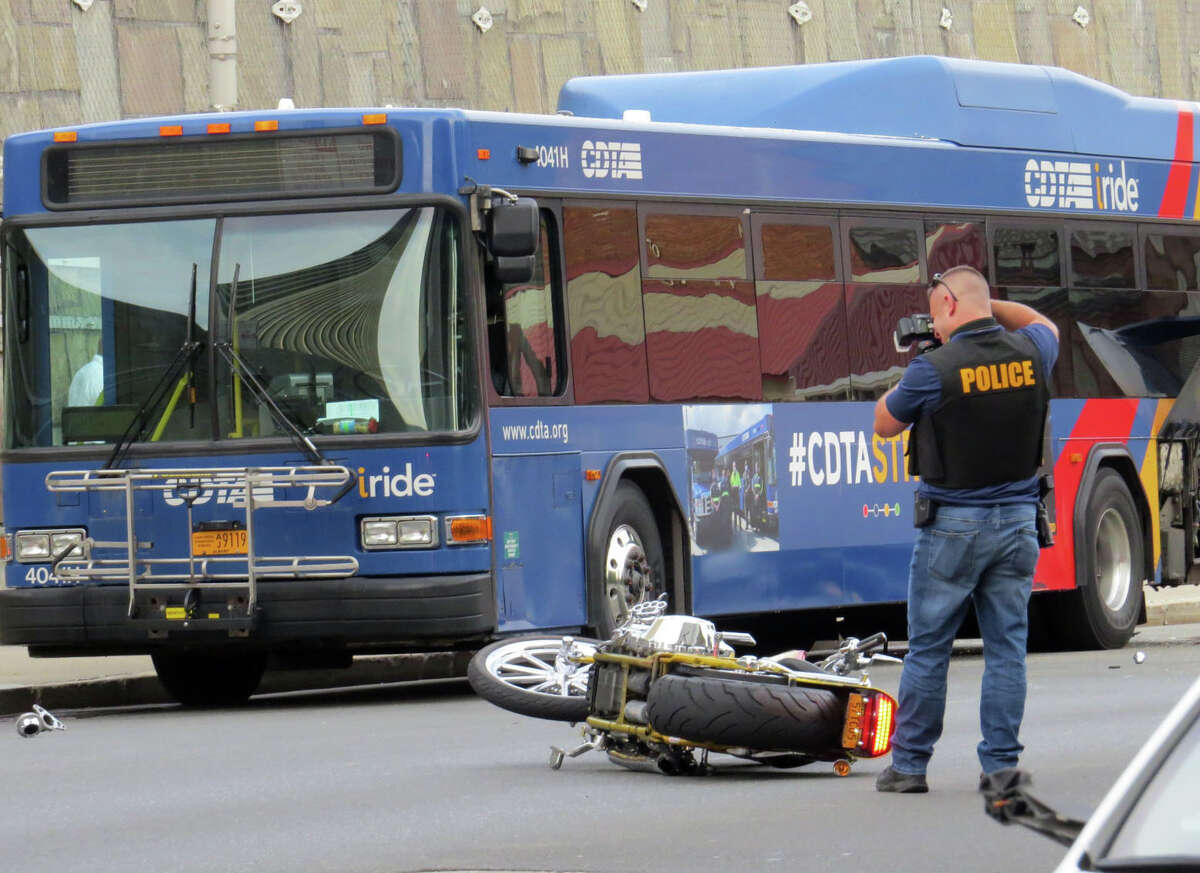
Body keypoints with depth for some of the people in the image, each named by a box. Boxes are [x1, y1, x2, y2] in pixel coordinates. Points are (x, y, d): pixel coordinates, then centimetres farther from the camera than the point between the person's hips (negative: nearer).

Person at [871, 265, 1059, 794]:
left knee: (928, 648, 5)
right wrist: (988, 306, 20)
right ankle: (1001, 765, 6)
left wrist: (907, 376, 13)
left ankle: (909, 766, 10)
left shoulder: (935, 369, -15)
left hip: (952, 524, -4)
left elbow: (884, 423, 2)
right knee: (1006, 647, 7)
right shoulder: (1030, 354, 0)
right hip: (1017, 518, 4)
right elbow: (1044, 324, 27)